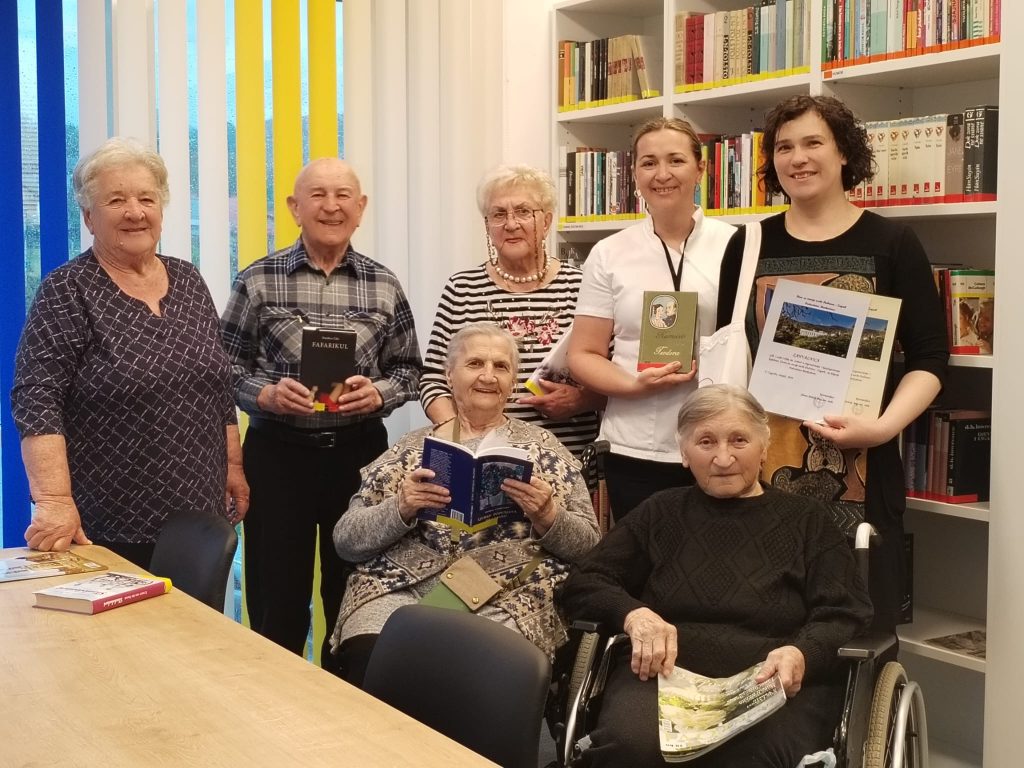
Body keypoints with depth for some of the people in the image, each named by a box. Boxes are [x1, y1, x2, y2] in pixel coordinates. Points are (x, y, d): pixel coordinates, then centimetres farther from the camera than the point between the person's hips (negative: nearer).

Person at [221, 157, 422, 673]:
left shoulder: (384, 286, 4)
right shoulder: (258, 281, -2)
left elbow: (408, 368, 10)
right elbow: (227, 367, 2)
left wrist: (379, 393, -10)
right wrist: (266, 394, -16)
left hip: (359, 451, 2)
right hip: (278, 453, -2)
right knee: (278, 602, 4)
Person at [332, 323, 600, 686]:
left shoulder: (542, 447, 14)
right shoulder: (410, 449, 14)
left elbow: (587, 544, 10)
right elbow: (345, 540, 9)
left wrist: (546, 516, -10)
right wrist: (400, 508, -9)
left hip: (507, 596, -1)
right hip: (402, 585, 1)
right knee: (368, 656, -31)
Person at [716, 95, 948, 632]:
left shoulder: (891, 244, 2)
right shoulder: (750, 246, 10)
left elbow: (928, 359, 0)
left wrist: (883, 426, -16)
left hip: (858, 477, -2)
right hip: (764, 473, 2)